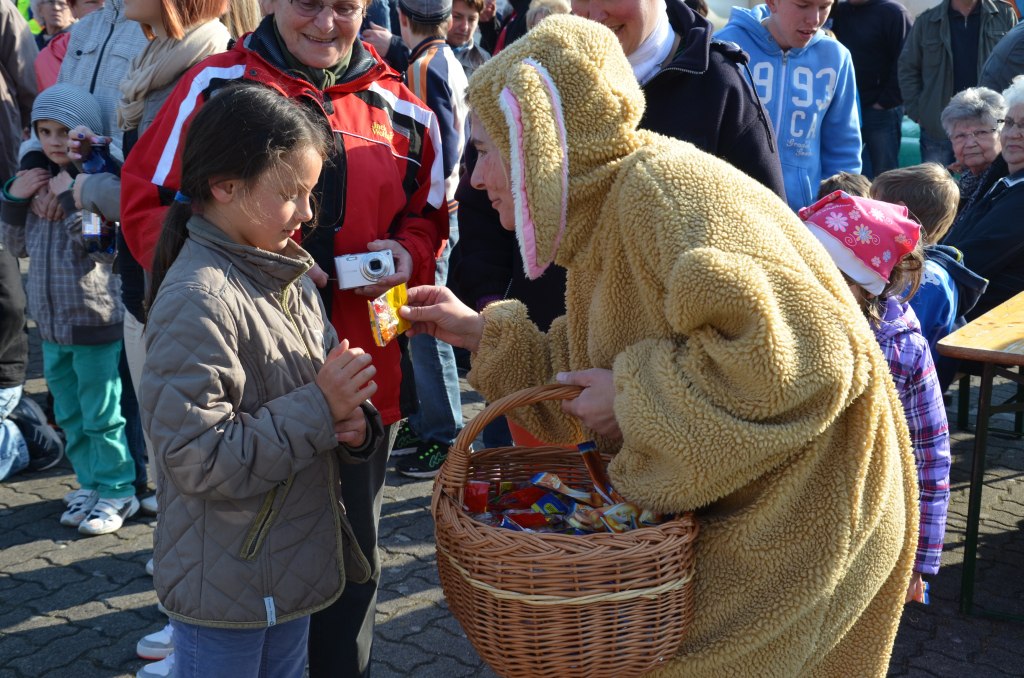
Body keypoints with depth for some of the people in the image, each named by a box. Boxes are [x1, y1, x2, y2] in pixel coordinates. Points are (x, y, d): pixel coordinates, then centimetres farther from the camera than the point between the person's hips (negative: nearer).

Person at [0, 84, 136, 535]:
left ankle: (118, 490, 16)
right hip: (51, 321, 8)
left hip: (95, 320, -7)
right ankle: (91, 483, 30)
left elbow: (102, 245, -22)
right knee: (69, 414, 17)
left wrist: (72, 199, -27)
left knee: (102, 414, 3)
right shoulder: (40, 182, 7)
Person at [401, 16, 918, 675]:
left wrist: (631, 392, -22)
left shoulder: (662, 184, -22)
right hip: (711, 511, 8)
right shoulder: (601, 218, 7)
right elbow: (583, 385, 14)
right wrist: (481, 332, 11)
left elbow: (797, 355, -32)